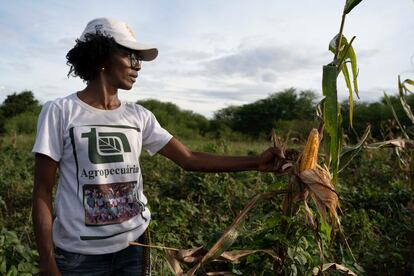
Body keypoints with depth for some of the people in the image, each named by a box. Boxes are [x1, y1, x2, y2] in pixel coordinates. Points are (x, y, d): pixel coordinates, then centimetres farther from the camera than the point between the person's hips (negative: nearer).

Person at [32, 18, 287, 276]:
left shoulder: (139, 116, 0)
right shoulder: (60, 112, -9)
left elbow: (189, 159, -2)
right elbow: (42, 193, -7)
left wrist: (256, 162, -7)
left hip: (134, 246, 4)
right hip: (79, 253, -3)